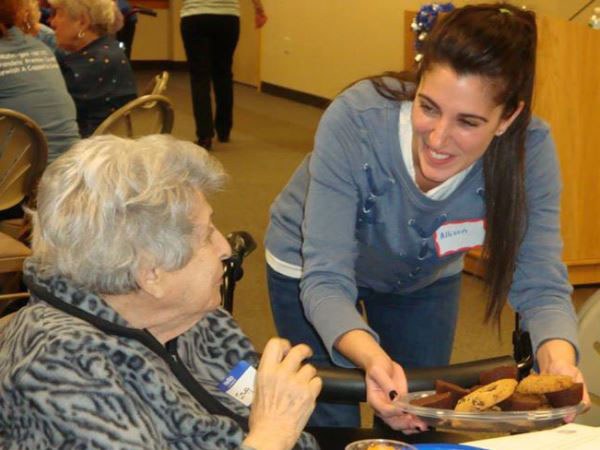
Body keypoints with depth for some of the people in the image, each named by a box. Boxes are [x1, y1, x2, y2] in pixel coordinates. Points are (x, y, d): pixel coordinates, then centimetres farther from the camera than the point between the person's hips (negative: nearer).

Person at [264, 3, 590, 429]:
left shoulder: (529, 149, -31)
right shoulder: (354, 121, -38)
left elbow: (541, 285, -28)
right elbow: (325, 280, -38)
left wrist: (559, 359, -50)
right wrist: (371, 357, -57)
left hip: (425, 275, 3)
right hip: (311, 265, -2)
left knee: (420, 426, 14)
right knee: (333, 427, 5)